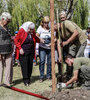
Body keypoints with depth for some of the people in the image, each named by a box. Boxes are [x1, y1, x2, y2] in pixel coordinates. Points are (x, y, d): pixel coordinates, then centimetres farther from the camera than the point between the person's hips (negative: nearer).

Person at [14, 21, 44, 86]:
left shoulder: (33, 32, 5)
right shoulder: (21, 31, -9)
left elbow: (35, 39, 21)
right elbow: (16, 40, -4)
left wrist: (40, 40, -1)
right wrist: (20, 48, -13)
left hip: (31, 52, 5)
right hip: (23, 52, -4)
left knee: (30, 65, 6)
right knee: (24, 65, -7)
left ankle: (29, 79, 18)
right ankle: (25, 80, -2)